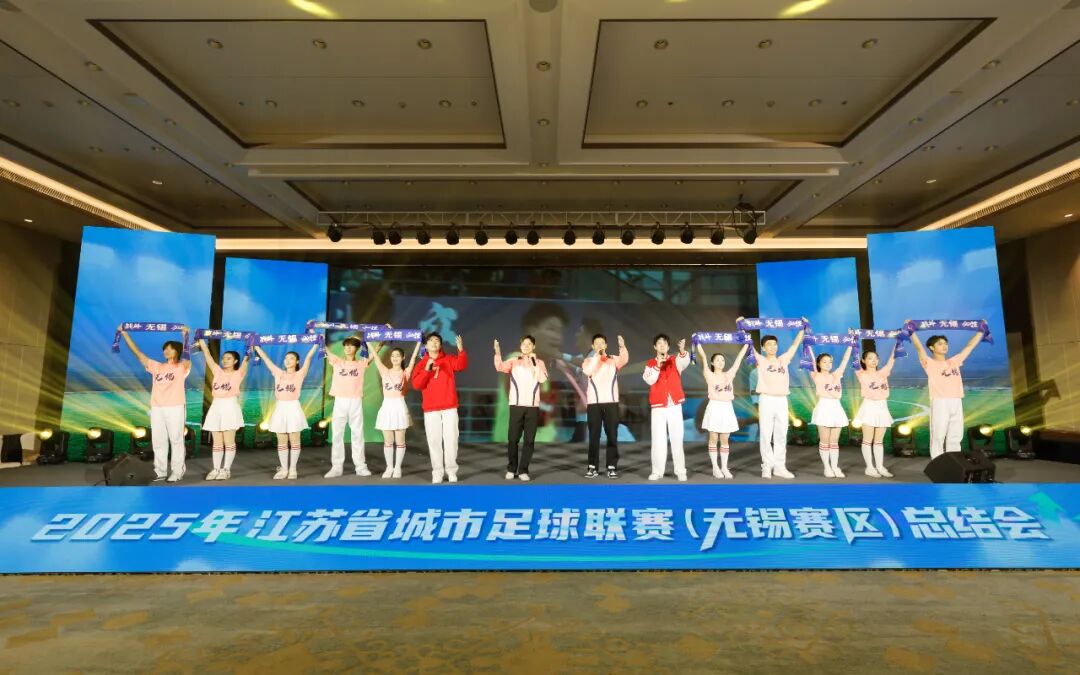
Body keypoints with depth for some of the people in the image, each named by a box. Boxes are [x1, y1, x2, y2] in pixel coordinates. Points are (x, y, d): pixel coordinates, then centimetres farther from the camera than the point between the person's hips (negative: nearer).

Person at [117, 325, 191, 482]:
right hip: (157, 409, 5)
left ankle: (177, 472, 3)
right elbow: (137, 353, 17)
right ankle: (160, 471, 16)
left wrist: (185, 335, -26)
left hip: (175, 408, -5)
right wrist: (124, 333, 14)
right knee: (158, 441, 8)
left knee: (176, 440, -2)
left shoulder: (182, 367, 3)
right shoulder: (157, 366, 16)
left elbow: (187, 356, -16)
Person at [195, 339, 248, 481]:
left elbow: (245, 361, -14)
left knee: (229, 442, -1)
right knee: (216, 442, 7)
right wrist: (201, 340, 3)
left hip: (230, 407, -5)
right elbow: (208, 356, 7)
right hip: (216, 407, 5)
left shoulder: (238, 374, 1)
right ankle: (216, 469, 12)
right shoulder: (218, 372, 11)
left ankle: (226, 469, 3)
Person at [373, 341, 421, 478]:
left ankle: (398, 467, 15)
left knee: (400, 441, 4)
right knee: (388, 441, 7)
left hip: (400, 407, -2)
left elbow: (413, 358, -6)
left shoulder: (405, 373, 2)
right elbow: (376, 357, 2)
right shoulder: (385, 372, 6)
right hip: (387, 407, 2)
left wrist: (418, 342, -11)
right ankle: (389, 467, 18)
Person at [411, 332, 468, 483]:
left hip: (449, 407, 0)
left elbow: (461, 365, -15)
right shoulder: (422, 363, 8)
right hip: (431, 409, 1)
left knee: (451, 439, 1)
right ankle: (437, 472, 10)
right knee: (434, 440, 2)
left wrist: (461, 350, -32)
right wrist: (427, 370, -16)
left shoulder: (449, 359, 6)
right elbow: (416, 384, -3)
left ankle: (451, 470, 10)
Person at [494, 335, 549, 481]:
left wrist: (534, 362, -8)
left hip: (533, 406, 1)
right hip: (516, 405, -1)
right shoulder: (513, 362, 7)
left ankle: (523, 470, 11)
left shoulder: (539, 363, 9)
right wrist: (497, 352, -26)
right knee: (513, 438, 2)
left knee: (529, 440, 2)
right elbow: (500, 367, -13)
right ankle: (511, 469, 17)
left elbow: (542, 379, -9)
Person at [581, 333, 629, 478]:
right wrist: (597, 354, -22)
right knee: (594, 436, 3)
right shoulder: (588, 360, 9)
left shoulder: (613, 360, 9)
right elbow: (587, 371, -14)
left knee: (612, 435, 1)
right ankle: (592, 467, 8)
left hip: (611, 402, 0)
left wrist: (622, 346, -33)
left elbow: (624, 359, -14)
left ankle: (612, 467, 6)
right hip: (593, 403, 0)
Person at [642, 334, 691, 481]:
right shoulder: (651, 363, 7)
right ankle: (657, 471, 8)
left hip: (675, 405, 0)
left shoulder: (676, 360, 5)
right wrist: (658, 365, -19)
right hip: (658, 406, 0)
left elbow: (686, 361, -18)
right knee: (658, 439, 2)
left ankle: (680, 471, 9)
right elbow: (649, 380, -9)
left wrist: (682, 350, -39)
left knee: (677, 438, 2)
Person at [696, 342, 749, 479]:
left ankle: (724, 467, 14)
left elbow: (739, 359, 8)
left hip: (727, 409, 3)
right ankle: (715, 467, 9)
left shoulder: (729, 374, 8)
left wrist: (746, 344, 8)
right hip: (714, 408, -3)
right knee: (713, 439, 2)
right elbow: (704, 358, -11)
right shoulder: (709, 375, -2)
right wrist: (698, 344, -16)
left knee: (725, 440, 8)